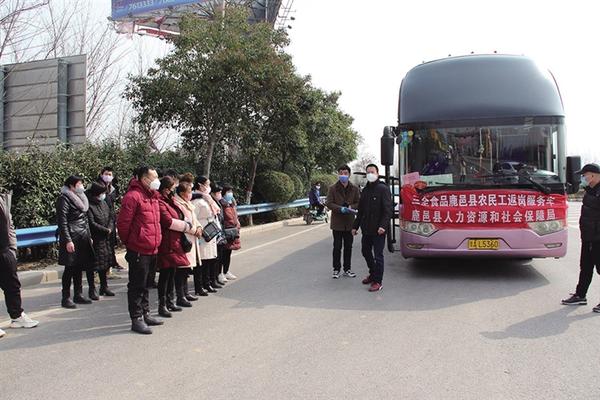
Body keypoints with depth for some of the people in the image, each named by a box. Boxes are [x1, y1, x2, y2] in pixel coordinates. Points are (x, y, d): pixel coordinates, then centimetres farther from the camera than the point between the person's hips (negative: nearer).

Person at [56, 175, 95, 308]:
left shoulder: (80, 198, 17)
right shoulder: (64, 199, -8)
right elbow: (62, 222, -14)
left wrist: (89, 237, 17)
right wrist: (67, 241, -19)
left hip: (83, 238, 8)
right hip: (72, 238, -8)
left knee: (79, 268, 12)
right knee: (70, 268, -3)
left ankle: (78, 295, 20)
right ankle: (66, 298, 4)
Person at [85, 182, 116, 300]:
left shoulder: (104, 203, 10)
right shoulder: (89, 206, -14)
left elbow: (111, 217, 11)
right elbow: (92, 223, -18)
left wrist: (110, 228, -8)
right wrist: (106, 230, -12)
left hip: (105, 239, 7)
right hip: (94, 240, -7)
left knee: (105, 264, 14)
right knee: (92, 265, 2)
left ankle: (104, 287, 26)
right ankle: (92, 290, 11)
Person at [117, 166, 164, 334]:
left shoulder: (153, 196, 13)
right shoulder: (133, 196, -15)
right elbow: (123, 223, -15)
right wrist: (129, 242, -2)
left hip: (152, 249, 9)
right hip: (138, 251, -9)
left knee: (145, 284, 19)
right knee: (137, 286, 2)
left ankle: (145, 314, 30)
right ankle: (136, 319, 11)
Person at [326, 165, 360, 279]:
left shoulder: (354, 189, 4)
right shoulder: (333, 188, -3)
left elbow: (359, 203, 4)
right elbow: (328, 203, -6)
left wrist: (351, 207, -16)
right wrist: (340, 208, -20)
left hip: (349, 222, 2)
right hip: (337, 222, -2)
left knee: (348, 247, 10)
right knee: (337, 247, 4)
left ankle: (347, 269, 21)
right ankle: (336, 269, 15)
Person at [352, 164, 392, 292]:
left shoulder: (383, 189, -8)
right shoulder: (365, 190, 14)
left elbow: (388, 209, -15)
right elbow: (360, 210, 19)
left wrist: (383, 225, -25)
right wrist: (355, 226, 17)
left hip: (378, 229, -7)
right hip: (366, 228, 7)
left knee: (378, 255, -1)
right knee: (366, 252, 17)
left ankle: (378, 281, 7)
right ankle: (373, 273, 36)